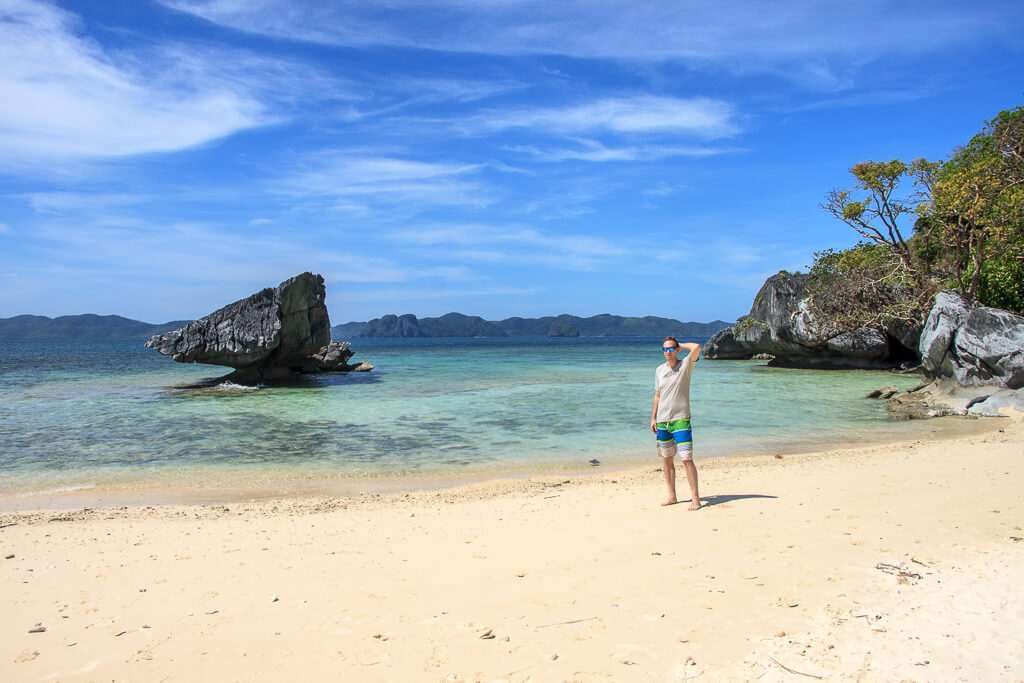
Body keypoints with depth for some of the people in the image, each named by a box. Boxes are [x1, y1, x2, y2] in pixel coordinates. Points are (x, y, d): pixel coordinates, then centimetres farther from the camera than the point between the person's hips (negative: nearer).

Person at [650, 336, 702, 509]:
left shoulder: (685, 365, -3)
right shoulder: (660, 370, 11)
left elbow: (697, 347, -21)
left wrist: (680, 346, -3)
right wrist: (653, 418, 12)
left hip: (680, 419, -5)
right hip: (662, 420, 5)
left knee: (687, 459, -8)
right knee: (667, 459, 9)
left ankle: (695, 498, -1)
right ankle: (672, 496, 20)